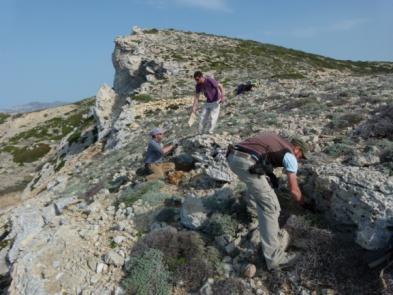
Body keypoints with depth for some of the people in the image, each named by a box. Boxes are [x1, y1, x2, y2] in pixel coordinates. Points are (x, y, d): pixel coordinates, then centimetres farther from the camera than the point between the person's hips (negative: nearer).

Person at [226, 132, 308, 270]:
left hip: (232, 157, 8)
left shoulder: (275, 138, 33)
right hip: (247, 163, -8)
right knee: (270, 206, -1)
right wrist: (304, 204, 34)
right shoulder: (290, 155, 13)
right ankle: (274, 257, 1)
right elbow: (294, 190, 14)